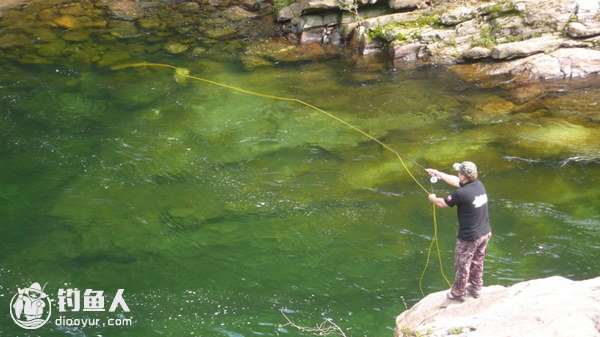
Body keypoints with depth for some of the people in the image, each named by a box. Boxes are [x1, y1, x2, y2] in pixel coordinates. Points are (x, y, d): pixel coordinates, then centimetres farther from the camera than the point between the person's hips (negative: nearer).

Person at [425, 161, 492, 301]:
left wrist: (433, 198, 14)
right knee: (477, 263, 25)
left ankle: (458, 293, 30)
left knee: (462, 266, 13)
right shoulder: (479, 184, -3)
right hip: (485, 233, 7)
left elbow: (442, 203, -9)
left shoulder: (461, 193, -27)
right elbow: (456, 181, 14)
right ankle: (475, 289, 41)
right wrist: (438, 173, 22)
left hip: (469, 238, -7)